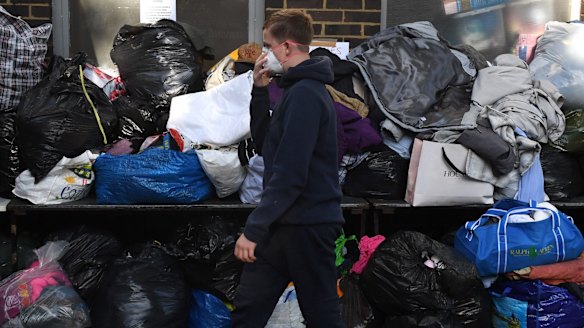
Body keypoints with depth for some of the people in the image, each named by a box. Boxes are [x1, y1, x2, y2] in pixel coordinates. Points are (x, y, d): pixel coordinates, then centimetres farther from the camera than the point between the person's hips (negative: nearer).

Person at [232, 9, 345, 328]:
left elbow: (289, 173, -23)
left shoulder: (303, 94, -17)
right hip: (286, 223, 10)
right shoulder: (302, 90, 14)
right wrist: (259, 90, 9)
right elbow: (265, 144, 18)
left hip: (307, 225, -10)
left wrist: (254, 228, -21)